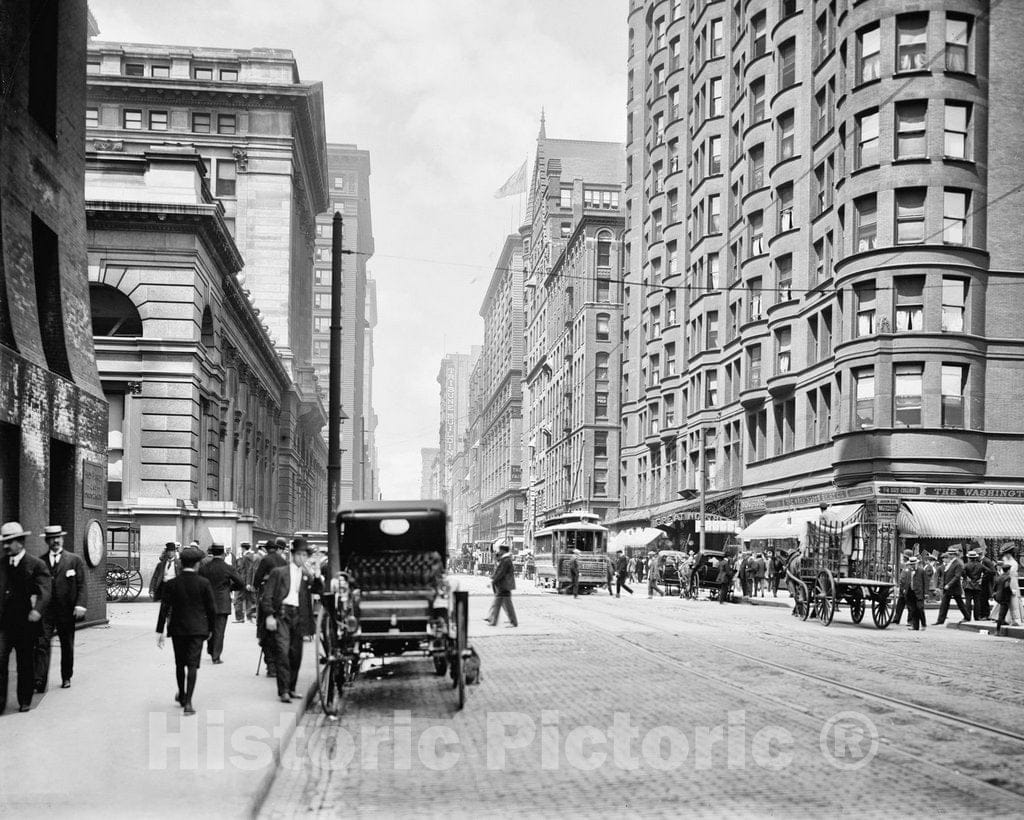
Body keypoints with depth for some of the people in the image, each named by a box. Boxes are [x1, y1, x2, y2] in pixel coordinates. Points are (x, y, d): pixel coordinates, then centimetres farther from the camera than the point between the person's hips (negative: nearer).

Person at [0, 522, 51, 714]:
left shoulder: (36, 565, -5)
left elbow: (44, 592, -15)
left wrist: (37, 610, -33)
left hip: (25, 623, -3)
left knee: (25, 664, 8)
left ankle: (25, 701, 21)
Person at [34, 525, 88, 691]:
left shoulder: (75, 561, 3)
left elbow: (82, 585, -1)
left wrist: (80, 605, -14)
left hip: (66, 611, 0)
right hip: (45, 611, 0)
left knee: (67, 647, 9)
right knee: (42, 645, -9)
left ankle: (66, 678, 23)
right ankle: (39, 682, -11)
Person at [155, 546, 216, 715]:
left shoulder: (171, 584, -4)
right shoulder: (204, 583, -7)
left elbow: (164, 609, -5)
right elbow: (211, 608, -3)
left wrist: (160, 631, -1)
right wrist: (210, 628, 11)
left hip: (177, 628, 2)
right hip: (197, 629, -2)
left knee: (180, 664, 18)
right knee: (193, 665, -2)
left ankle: (181, 696, 33)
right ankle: (188, 702, -11)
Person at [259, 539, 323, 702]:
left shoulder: (307, 574, 15)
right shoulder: (278, 572, 6)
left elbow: (318, 589, 1)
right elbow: (267, 596, 2)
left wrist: (314, 576, -15)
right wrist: (269, 615, -8)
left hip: (298, 616, 4)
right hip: (281, 614, -4)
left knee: (296, 654, 5)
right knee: (282, 651, -12)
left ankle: (291, 688, 17)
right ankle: (283, 691, -11)